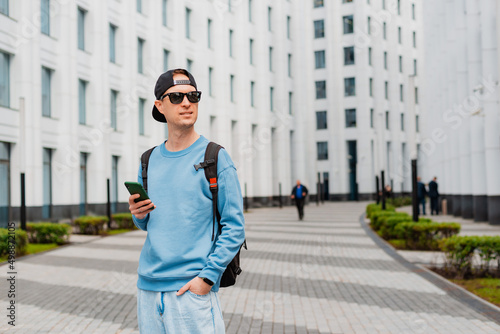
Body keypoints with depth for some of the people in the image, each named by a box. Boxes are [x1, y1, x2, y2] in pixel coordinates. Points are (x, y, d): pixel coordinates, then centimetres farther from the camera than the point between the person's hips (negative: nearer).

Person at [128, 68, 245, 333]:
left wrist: (207, 277, -17)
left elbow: (234, 227, -9)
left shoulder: (215, 157, -6)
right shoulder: (149, 160, 9)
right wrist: (139, 215, -3)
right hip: (148, 286, 5)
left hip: (192, 289, -5)